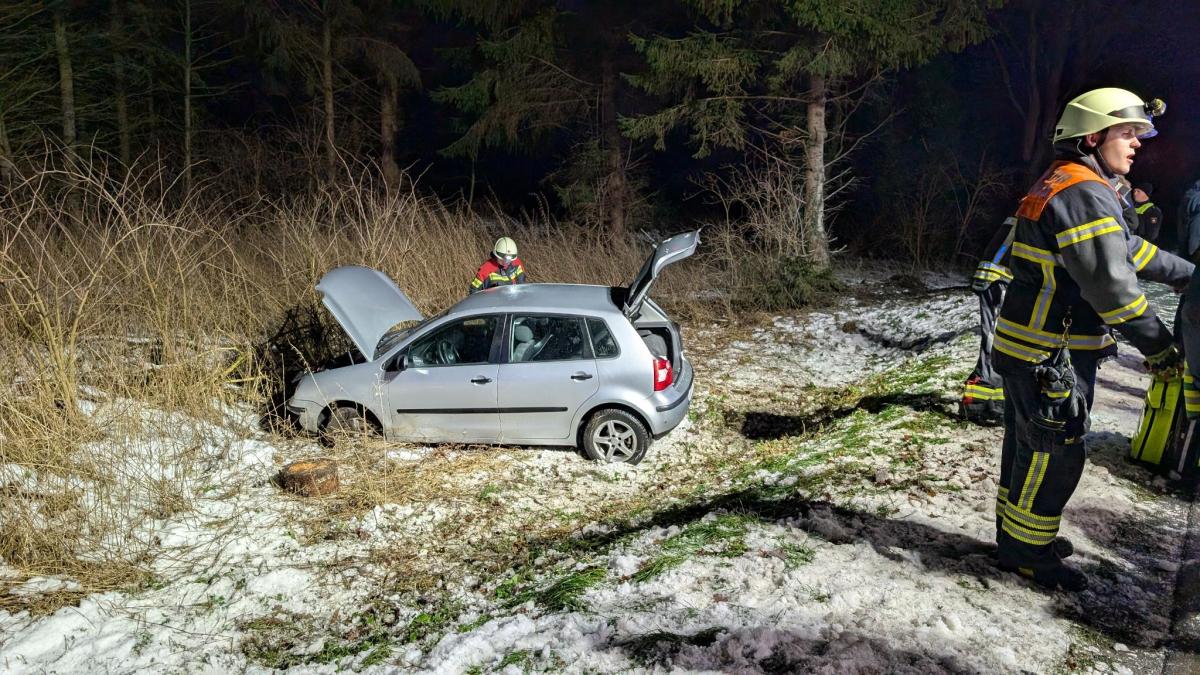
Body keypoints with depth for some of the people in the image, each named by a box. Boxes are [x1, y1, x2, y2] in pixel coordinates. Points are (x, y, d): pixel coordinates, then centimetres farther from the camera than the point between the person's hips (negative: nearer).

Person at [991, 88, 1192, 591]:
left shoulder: (1061, 186, 15)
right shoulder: (1084, 194, -20)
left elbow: (1128, 249, 24)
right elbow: (1111, 283, -23)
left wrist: (1188, 274, 30)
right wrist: (1157, 344, -15)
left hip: (1029, 350, 11)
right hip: (1052, 356, -11)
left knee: (1027, 446, 20)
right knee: (1055, 456, 1)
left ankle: (1018, 533, 34)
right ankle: (1025, 552, 13)